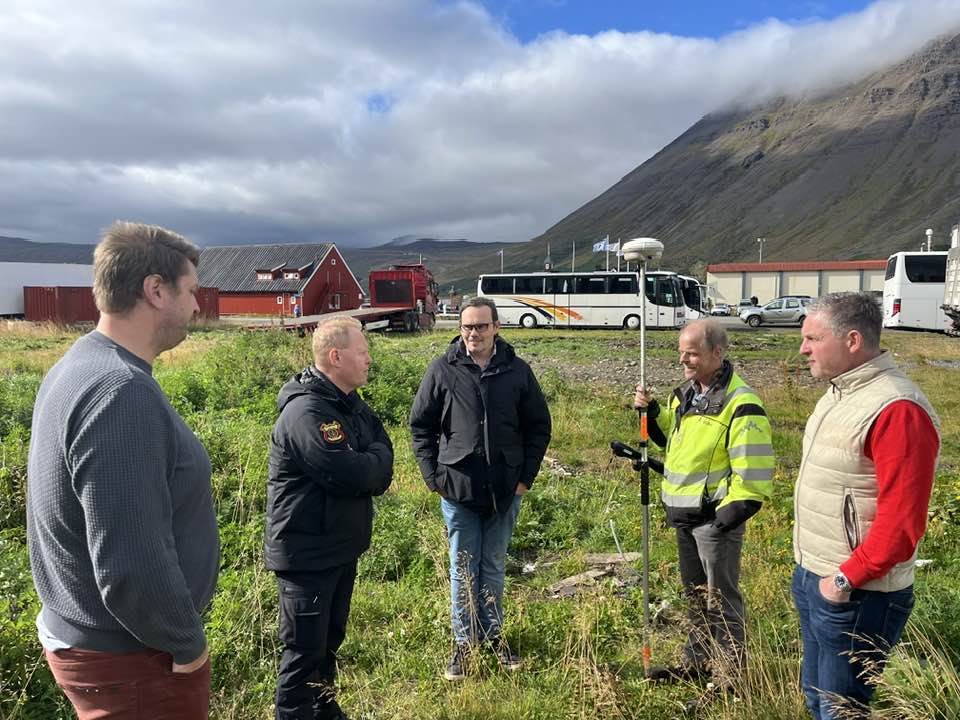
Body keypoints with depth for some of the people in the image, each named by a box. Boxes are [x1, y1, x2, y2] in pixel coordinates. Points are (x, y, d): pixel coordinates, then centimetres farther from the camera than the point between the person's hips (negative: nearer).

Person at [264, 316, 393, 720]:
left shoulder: (350, 403, 6)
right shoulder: (306, 411, -25)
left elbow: (384, 452, 5)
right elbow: (349, 474, -29)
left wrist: (369, 469, -15)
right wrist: (376, 460, -9)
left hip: (342, 546, 9)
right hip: (307, 553, -9)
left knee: (330, 640, 23)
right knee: (305, 650, 4)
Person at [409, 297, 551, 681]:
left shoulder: (517, 371, -1)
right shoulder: (443, 369, -4)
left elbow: (539, 426, 6)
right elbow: (420, 424, 1)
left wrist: (525, 476, 0)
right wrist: (433, 476, -5)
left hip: (505, 491, 1)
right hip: (457, 490, -1)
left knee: (494, 566, 16)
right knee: (463, 569, 10)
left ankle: (494, 634, 33)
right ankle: (464, 641, 25)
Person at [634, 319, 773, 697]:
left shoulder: (740, 405, -20)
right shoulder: (686, 393, 7)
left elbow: (754, 473, -21)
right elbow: (673, 438, 21)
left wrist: (728, 515, -22)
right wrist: (652, 412, 5)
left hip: (715, 518, -8)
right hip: (684, 514, 9)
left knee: (721, 599, 4)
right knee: (695, 593, 21)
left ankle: (730, 677, 19)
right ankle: (697, 661, 37)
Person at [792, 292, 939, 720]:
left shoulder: (896, 410, -23)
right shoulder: (839, 392, 8)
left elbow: (902, 522, -26)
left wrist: (847, 578, -19)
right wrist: (809, 569, 16)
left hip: (856, 597, -9)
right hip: (812, 579, 9)